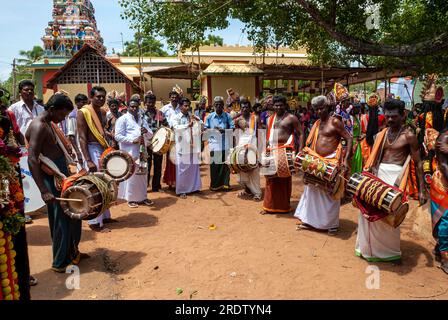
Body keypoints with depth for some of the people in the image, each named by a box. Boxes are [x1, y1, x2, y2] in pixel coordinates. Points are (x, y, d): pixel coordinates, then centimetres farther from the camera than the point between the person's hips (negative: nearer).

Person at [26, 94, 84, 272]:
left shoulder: (49, 124, 12)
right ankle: (60, 263, 15)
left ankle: (72, 252, 33)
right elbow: (32, 160, -26)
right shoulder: (38, 126, -18)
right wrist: (44, 190, -31)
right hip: (51, 178, -9)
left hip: (62, 174, 9)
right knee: (61, 219, 0)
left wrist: (68, 172, 22)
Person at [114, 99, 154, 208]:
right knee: (131, 176, -2)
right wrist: (133, 140, -20)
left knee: (143, 175, 11)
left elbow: (150, 135, 15)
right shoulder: (122, 119, -3)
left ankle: (143, 197, 22)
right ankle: (131, 199, 10)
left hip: (142, 151, 6)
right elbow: (118, 136, -11)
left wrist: (146, 131, -8)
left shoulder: (142, 119, 17)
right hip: (130, 152, -6)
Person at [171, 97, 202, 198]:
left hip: (193, 146, 4)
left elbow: (202, 125, 5)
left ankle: (194, 187, 21)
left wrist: (198, 120, -16)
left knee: (194, 167, 9)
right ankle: (181, 190, 7)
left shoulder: (193, 117, 13)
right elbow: (176, 128, -18)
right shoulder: (176, 118, 1)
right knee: (182, 169, -1)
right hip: (183, 147, -4)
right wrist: (188, 125, -34)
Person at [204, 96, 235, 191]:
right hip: (214, 144, 0)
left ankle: (225, 183, 15)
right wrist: (213, 130, -11)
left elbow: (232, 128, 1)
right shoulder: (210, 117, 6)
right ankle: (215, 185, 13)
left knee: (225, 164, 3)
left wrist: (224, 130, -16)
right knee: (214, 165, 2)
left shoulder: (227, 116, 4)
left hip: (225, 144, 0)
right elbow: (205, 129, 9)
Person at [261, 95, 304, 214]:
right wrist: (266, 149, 14)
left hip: (286, 151, -5)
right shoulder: (270, 119, 15)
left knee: (285, 179, 2)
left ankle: (284, 206, 13)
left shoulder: (291, 118, -1)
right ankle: (269, 206, 14)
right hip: (272, 151, 5)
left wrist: (300, 150, -13)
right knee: (271, 179, 5)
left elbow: (300, 134, -3)